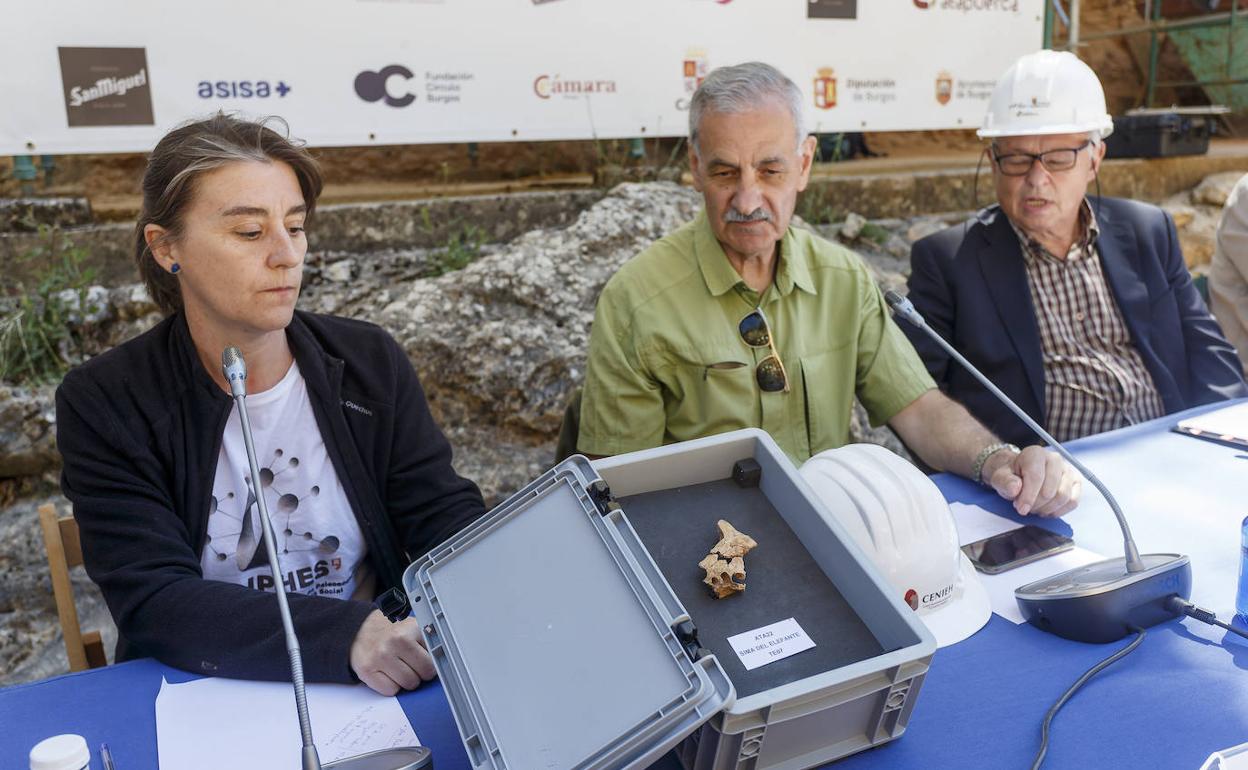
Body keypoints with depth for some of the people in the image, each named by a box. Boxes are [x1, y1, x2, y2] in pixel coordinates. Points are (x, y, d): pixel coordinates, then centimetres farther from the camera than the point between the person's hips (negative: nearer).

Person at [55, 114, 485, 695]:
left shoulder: (372, 364, 0)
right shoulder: (103, 404, -7)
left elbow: (447, 518, -2)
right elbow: (153, 602, -16)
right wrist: (343, 635, -31)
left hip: (381, 691, 2)